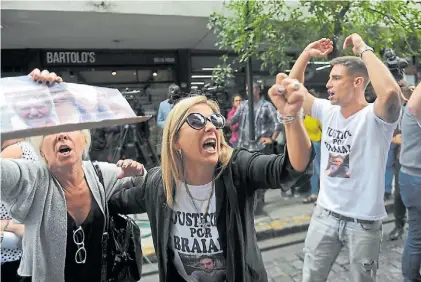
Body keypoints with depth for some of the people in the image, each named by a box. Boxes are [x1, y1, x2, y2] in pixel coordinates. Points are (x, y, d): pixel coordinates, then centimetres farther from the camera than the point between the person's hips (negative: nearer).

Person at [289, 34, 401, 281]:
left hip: (364, 221, -4)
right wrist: (307, 54, -3)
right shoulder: (328, 111, 0)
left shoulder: (374, 117, -17)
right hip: (325, 213, 5)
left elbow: (391, 92, -40)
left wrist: (364, 49, -28)